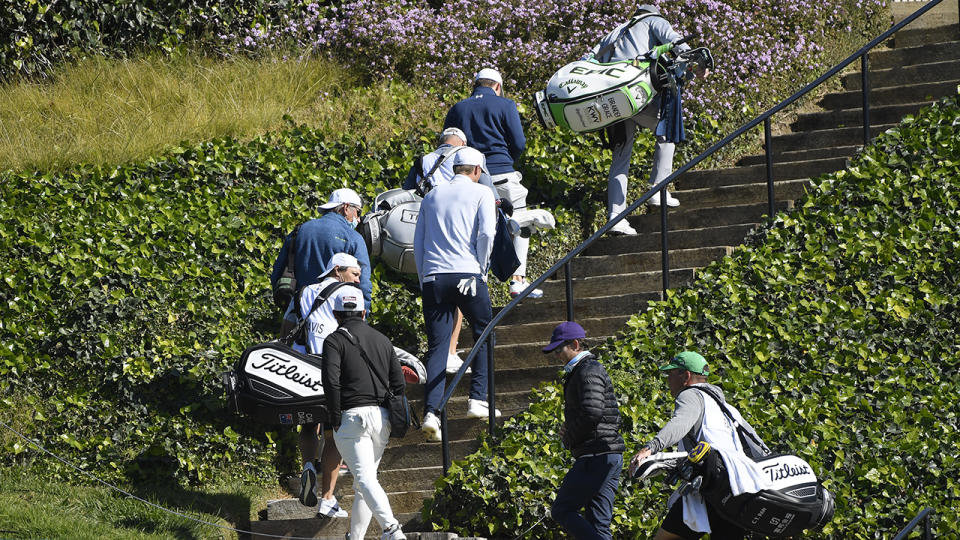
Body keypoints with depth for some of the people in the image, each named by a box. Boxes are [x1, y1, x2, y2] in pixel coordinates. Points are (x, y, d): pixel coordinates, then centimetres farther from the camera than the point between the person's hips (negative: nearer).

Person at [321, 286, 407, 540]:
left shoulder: (335, 340, -1)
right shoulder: (382, 340, 17)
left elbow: (331, 381, -13)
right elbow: (398, 383, 14)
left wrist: (335, 422, -7)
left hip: (352, 416, -6)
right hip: (382, 418, 6)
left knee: (365, 477, -16)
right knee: (365, 479, 16)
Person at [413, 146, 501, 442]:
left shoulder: (432, 195, 18)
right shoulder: (481, 193, 5)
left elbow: (418, 243, 15)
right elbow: (486, 232, -10)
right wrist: (481, 268, 2)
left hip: (433, 277, 3)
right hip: (467, 274, -3)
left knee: (437, 347, 1)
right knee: (484, 335, 15)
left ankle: (431, 412, -12)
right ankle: (478, 399, 5)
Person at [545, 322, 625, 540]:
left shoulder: (588, 372, -10)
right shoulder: (593, 369, 23)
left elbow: (592, 412, -23)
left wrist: (569, 439, -7)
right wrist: (570, 430, 11)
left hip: (596, 456, -10)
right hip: (611, 456, 10)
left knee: (561, 510, -7)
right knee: (598, 522, 6)